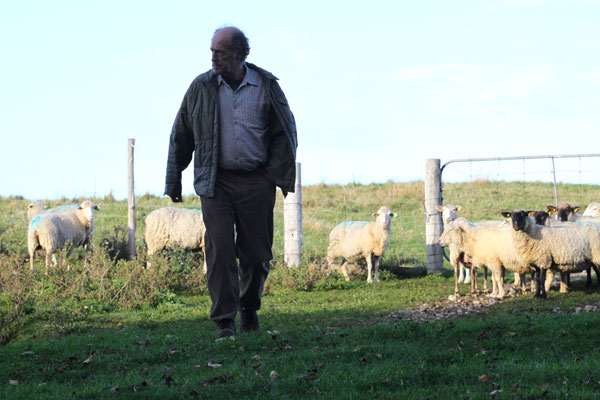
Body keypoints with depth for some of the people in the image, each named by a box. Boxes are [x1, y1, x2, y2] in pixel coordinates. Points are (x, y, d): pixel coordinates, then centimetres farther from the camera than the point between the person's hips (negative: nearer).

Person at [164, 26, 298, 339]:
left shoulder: (266, 86, 2)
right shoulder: (201, 87, 2)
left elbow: (284, 133, 10)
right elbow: (181, 136, 11)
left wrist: (277, 175, 4)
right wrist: (173, 181, 12)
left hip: (256, 183, 0)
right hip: (216, 181, 0)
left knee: (257, 253, 4)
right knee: (220, 250, -11)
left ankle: (250, 307, 29)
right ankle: (225, 320, -6)